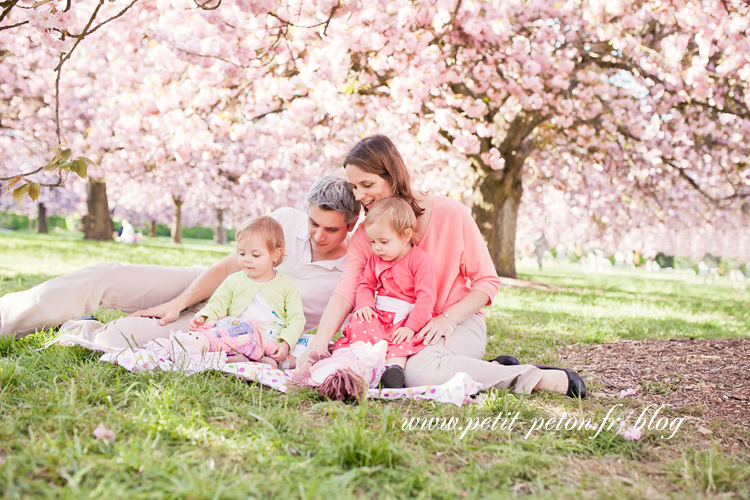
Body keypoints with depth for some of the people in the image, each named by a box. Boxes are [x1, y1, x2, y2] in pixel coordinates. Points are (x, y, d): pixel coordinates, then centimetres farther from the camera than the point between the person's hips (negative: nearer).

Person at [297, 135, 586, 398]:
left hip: (459, 324, -5)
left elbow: (488, 281, -6)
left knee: (418, 371, -37)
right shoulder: (365, 234, 2)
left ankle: (532, 378, -18)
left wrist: (448, 318, -22)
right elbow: (346, 291, -14)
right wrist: (319, 344, -31)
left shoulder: (450, 214, -9)